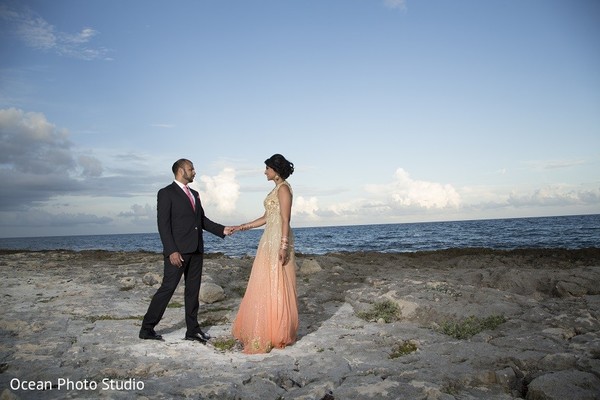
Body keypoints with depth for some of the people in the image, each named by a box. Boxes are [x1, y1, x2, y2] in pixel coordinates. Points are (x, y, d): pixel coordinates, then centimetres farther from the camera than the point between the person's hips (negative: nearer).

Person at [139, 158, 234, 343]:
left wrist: (222, 230, 6)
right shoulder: (166, 193, -5)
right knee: (167, 288, -4)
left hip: (196, 250, 7)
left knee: (193, 289, 10)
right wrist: (171, 251, -19)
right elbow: (163, 224, -12)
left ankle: (192, 330, 18)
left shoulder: (194, 194, 18)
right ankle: (147, 328, 9)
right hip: (177, 251, -7)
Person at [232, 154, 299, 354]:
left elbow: (286, 219, -17)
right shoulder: (276, 189, 18)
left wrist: (283, 246, -22)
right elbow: (266, 218, 20)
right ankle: (266, 330, 21)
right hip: (270, 241, 10)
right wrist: (241, 227, 19)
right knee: (265, 286, 12)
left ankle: (279, 334, 7)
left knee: (277, 287, -4)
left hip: (278, 240, -10)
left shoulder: (283, 188, -10)